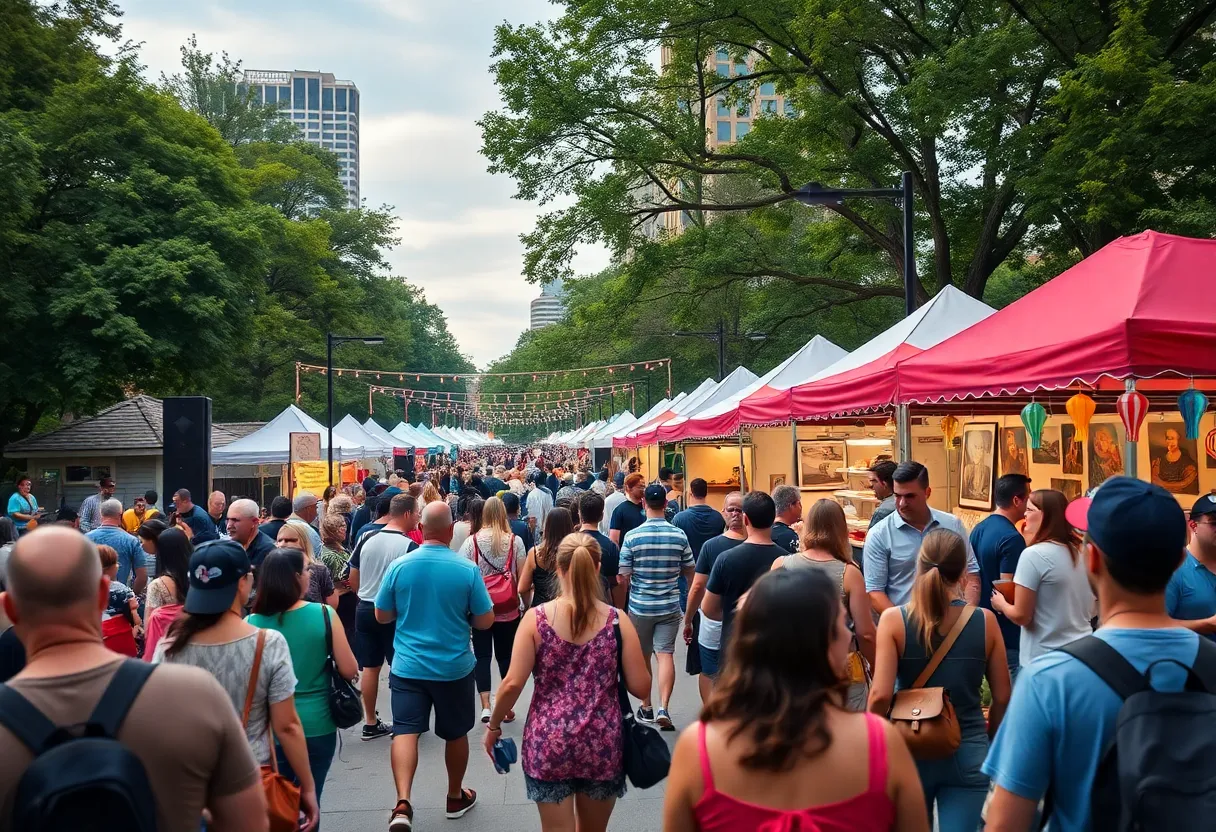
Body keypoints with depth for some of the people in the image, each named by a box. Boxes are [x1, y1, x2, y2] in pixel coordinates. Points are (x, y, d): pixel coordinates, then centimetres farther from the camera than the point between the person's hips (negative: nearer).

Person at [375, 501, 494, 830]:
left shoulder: (399, 566, -7)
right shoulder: (468, 569, -12)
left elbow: (382, 616, 3)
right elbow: (485, 621, -6)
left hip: (408, 666, 0)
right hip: (454, 667, 0)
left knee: (405, 732, 0)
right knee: (456, 733, 16)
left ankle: (403, 802, -18)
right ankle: (455, 797, 32)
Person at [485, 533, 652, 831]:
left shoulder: (536, 618, -9)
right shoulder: (617, 620, -7)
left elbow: (512, 683, -11)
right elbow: (641, 687, -6)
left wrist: (494, 725, 6)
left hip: (548, 743, -1)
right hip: (602, 744, 2)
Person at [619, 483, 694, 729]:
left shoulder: (632, 536, -11)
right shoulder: (679, 536, -5)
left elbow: (623, 577, -7)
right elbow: (689, 572, 6)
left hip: (640, 606, 0)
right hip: (670, 606, 1)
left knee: (642, 657, 14)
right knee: (666, 655, 0)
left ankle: (646, 707, 25)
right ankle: (663, 708, -13)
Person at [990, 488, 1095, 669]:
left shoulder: (1034, 555, -17)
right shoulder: (1080, 552, 4)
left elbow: (1021, 615, -14)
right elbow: (1090, 611, 14)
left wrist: (1001, 604, 4)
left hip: (1044, 659, -7)